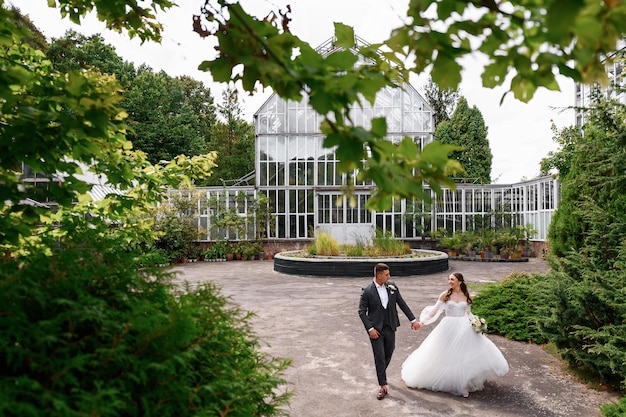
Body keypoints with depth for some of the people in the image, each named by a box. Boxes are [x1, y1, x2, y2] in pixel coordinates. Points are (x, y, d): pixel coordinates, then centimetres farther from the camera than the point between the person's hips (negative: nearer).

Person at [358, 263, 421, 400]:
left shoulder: (392, 286, -2)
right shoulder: (367, 291, -13)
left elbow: (402, 304, 6)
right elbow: (362, 311, -9)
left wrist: (413, 319, 5)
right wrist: (370, 329, -15)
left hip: (390, 327, 4)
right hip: (376, 328, -4)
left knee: (389, 353, 18)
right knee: (379, 357, -1)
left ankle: (381, 373, 45)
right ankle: (383, 386, 11)